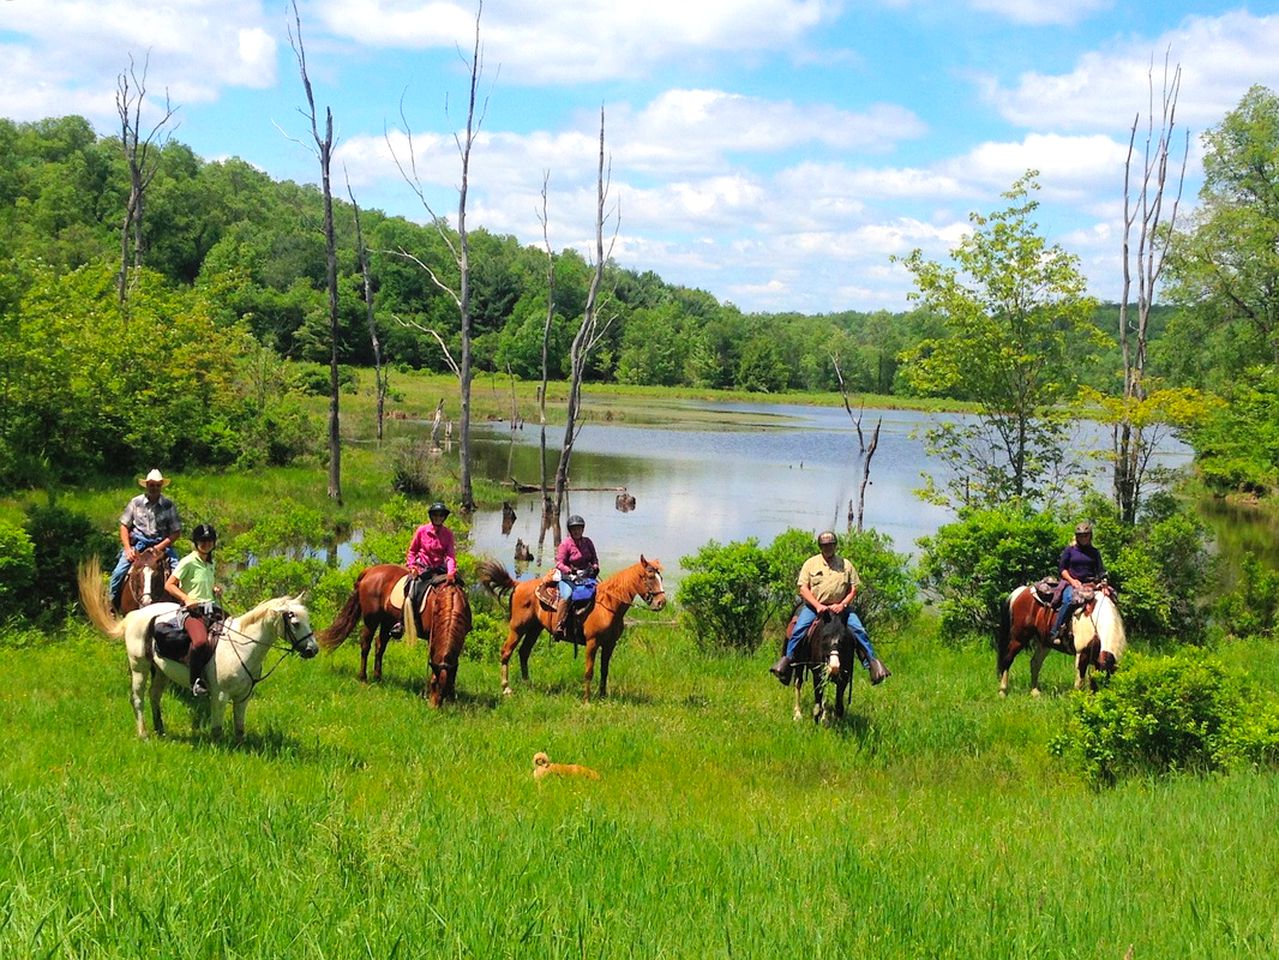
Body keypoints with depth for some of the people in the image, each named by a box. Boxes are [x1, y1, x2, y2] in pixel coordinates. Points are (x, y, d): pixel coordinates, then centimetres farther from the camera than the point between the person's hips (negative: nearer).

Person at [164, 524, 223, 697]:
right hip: (193, 611, -8)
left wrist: (215, 590, 12)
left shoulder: (210, 563, 20)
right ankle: (196, 681, -19)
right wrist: (186, 598, -17)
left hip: (212, 610, 8)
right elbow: (169, 585, -4)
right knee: (200, 642, -35)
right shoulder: (188, 562, -2)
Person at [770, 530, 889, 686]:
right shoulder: (811, 563, 6)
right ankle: (787, 660, -13)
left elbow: (853, 588, 7)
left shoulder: (846, 564, 9)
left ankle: (872, 661, -9)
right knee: (798, 629, -23)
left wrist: (842, 605, -11)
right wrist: (817, 605, -14)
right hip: (813, 606, -1)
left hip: (840, 607, 1)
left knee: (859, 630, -17)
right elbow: (803, 588, 0)